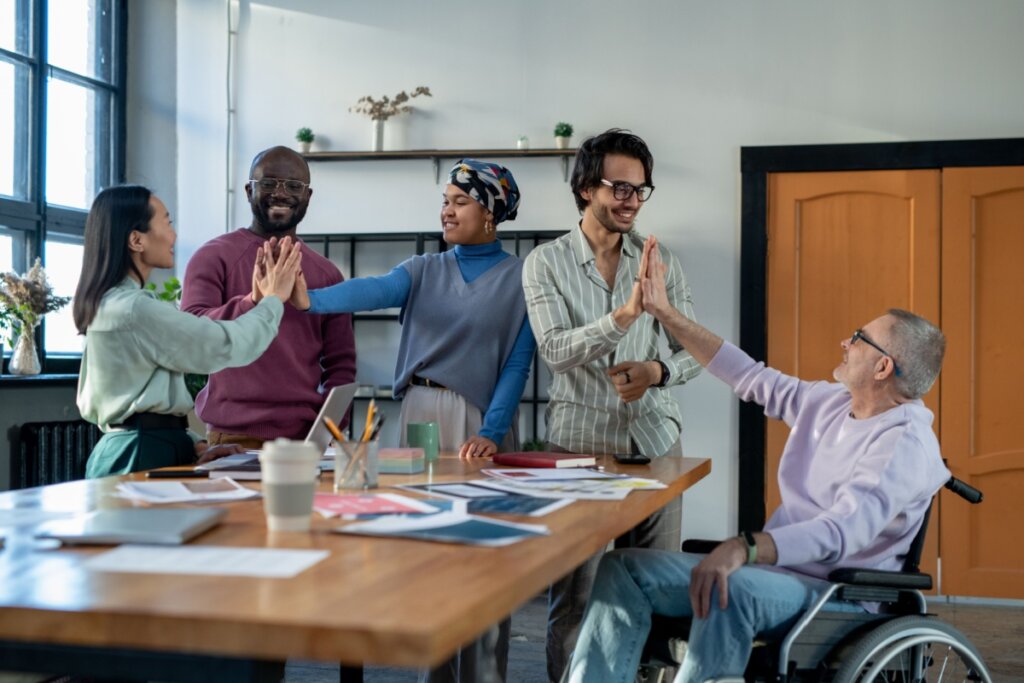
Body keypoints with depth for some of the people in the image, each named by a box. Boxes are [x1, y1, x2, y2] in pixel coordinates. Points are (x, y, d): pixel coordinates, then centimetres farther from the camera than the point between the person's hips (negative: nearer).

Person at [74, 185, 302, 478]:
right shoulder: (135, 308, -15)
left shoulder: (108, 305, 16)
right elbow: (227, 345, -13)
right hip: (142, 455, -10)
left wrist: (193, 445, 12)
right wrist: (274, 299, 3)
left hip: (143, 446, 10)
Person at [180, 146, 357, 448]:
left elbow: (341, 363, 10)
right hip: (233, 438, -3)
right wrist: (253, 301, -30)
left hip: (307, 439, 3)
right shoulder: (213, 256, -2)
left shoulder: (326, 273, 10)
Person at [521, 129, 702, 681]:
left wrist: (659, 371, -14)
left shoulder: (661, 261, 7)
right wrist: (624, 316, -28)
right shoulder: (546, 262, -1)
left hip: (654, 437, 3)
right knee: (574, 593, 2)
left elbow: (695, 348, 8)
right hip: (580, 440, -2)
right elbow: (556, 351, -13)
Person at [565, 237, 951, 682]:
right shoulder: (830, 403, 11)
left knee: (731, 587, -40)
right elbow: (750, 378, 19)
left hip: (836, 597, -8)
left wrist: (746, 548, -46)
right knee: (623, 568, -8)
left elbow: (841, 532, -31)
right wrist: (665, 313, 18)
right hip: (772, 571, 9)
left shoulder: (907, 443, -16)